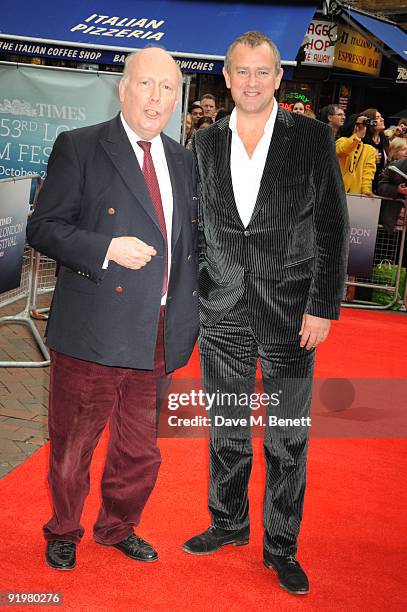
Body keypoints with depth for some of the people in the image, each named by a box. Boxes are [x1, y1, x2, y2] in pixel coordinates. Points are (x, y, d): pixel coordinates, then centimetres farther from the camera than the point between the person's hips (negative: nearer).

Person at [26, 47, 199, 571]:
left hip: (155, 336, 5)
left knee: (140, 450, 17)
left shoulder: (182, 161, 13)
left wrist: (187, 318, 9)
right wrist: (107, 248, -20)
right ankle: (63, 533, 37)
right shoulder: (78, 147, -4)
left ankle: (118, 528, 42)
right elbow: (42, 228, -7)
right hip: (92, 331, -4)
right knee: (73, 446, 11)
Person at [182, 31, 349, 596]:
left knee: (288, 439, 7)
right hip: (223, 315, 3)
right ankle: (229, 523, 36)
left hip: (291, 315, -2)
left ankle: (281, 546, 25)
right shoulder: (205, 144, 7)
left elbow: (333, 228, -3)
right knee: (226, 430, 15)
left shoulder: (312, 137, -1)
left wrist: (323, 307, -8)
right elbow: (194, 227, 12)